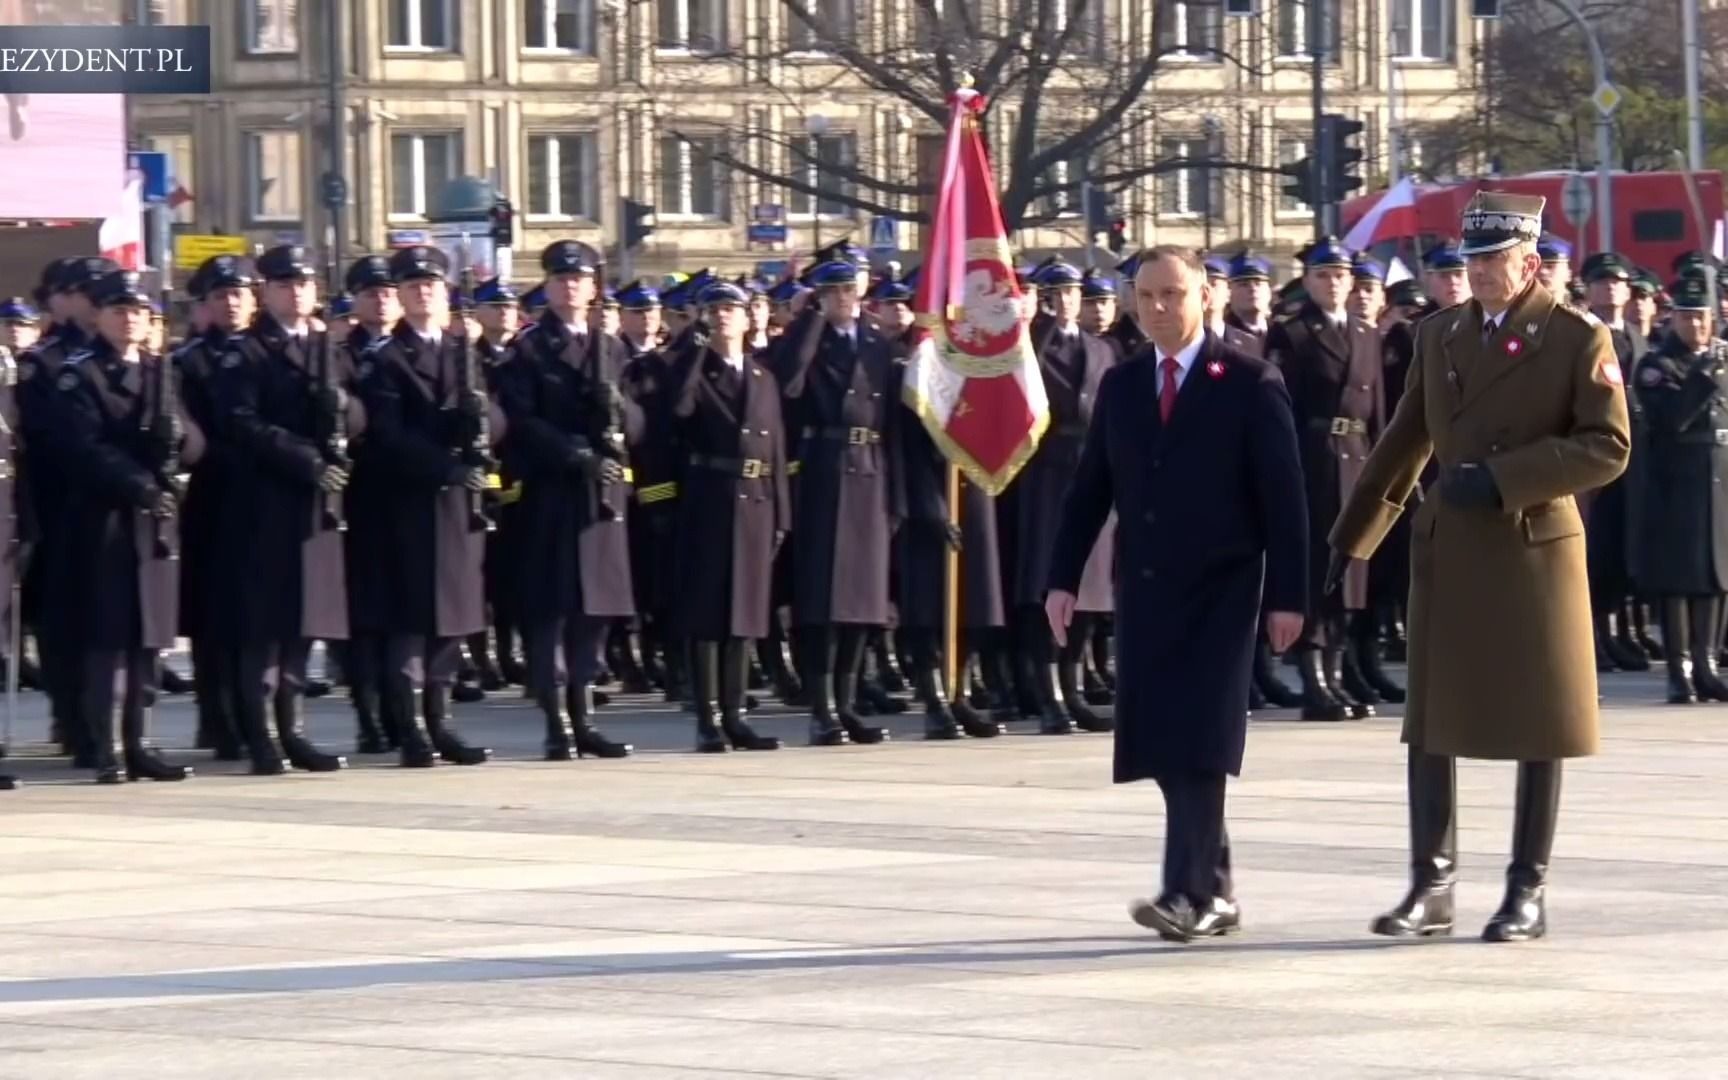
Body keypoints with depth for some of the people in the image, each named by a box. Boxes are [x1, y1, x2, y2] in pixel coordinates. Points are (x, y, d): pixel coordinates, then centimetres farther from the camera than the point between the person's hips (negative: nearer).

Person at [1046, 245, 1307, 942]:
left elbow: (1283, 496, -5)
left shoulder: (1249, 385, -3)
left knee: (1197, 745, -13)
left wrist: (1287, 595, -8)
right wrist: (1064, 577, 4)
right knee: (1164, 747, 4)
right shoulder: (1120, 386, 11)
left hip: (1219, 591, -5)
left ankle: (1190, 894, -15)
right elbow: (1090, 488, 12)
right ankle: (1213, 895, 13)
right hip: (1146, 590, 5)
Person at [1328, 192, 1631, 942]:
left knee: (1537, 727, 3)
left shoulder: (1578, 338, -5)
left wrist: (1503, 478, -18)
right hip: (1447, 550, 4)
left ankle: (1529, 891, 10)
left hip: (1535, 549, -4)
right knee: (1430, 723, 2)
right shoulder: (1439, 335, 9)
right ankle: (1430, 886, 7)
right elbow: (1404, 445, 15)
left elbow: (1608, 448, -12)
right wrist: (1350, 539, 14)